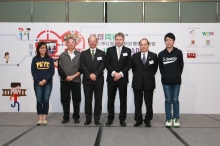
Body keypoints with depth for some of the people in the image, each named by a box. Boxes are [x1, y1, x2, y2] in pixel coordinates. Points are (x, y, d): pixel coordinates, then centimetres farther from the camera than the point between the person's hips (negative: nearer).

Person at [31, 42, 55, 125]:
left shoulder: (49, 59, 6)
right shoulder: (35, 59, 5)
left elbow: (52, 71, -1)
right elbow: (33, 71, -1)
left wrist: (45, 80, -13)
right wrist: (39, 81, -12)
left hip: (48, 83, 0)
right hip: (38, 83, 0)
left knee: (46, 100, 0)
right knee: (39, 100, -1)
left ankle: (44, 118, 6)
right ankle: (40, 118, 6)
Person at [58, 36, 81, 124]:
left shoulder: (79, 55, 7)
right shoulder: (62, 55, 10)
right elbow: (60, 68, 1)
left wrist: (74, 76, -12)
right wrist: (66, 77, -11)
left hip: (76, 81, -1)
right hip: (64, 81, 1)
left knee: (76, 100, 4)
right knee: (65, 100, 4)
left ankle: (76, 117, 14)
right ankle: (66, 117, 13)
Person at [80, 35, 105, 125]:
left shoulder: (102, 53, 8)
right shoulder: (83, 53, 8)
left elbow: (102, 66, -3)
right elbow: (82, 66, -2)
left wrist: (95, 74, -15)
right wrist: (89, 75, -14)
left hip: (98, 80, 0)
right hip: (87, 80, 0)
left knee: (98, 100, 3)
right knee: (88, 100, 3)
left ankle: (97, 119, 11)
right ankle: (88, 119, 12)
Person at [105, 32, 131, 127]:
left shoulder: (127, 50, 6)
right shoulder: (110, 50, 7)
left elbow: (129, 64, 0)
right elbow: (107, 63, 1)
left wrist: (121, 73, -12)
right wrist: (114, 73, -13)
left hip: (123, 78, 0)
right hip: (111, 78, 1)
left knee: (123, 100, 3)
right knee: (110, 99, 5)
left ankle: (122, 119, 12)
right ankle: (110, 118, 15)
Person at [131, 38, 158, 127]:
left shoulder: (154, 56, -1)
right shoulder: (135, 56, 4)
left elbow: (155, 68, 9)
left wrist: (150, 76, 9)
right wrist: (137, 76, 11)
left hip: (149, 83, -1)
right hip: (137, 83, 1)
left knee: (149, 103, 5)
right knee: (138, 103, 6)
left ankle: (148, 120, 19)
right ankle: (138, 120, 18)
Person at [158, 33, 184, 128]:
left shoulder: (178, 52, -2)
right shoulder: (161, 54, 1)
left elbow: (181, 66, 3)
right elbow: (161, 67, 7)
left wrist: (177, 76, 0)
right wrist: (165, 76, 1)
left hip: (176, 81, -1)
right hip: (166, 81, 1)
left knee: (175, 100, 6)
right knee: (168, 100, 7)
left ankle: (176, 119, 17)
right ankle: (168, 119, 14)